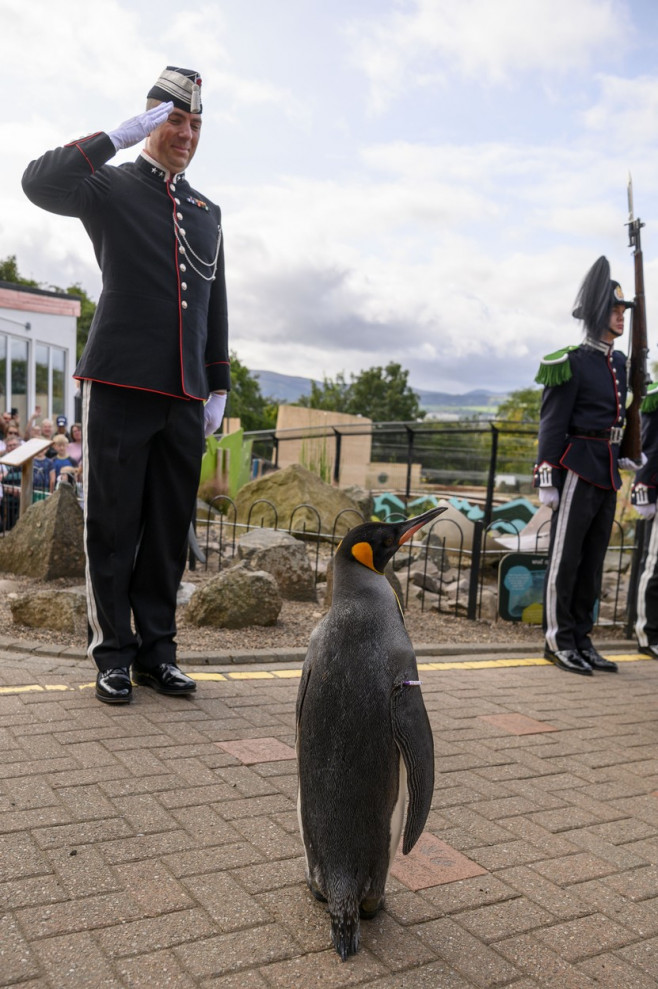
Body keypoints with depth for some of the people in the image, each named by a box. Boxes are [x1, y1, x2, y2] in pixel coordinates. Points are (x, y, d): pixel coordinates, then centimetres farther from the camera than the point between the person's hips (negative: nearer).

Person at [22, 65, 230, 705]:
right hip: (120, 387, -5)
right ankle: (113, 656, 10)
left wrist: (218, 387, 15)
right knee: (113, 525, -1)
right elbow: (39, 182, -14)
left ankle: (156, 650, 16)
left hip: (184, 396, 5)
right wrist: (122, 134, -12)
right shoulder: (111, 187, 7)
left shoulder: (207, 212, 22)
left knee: (171, 528, 6)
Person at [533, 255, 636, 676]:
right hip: (578, 472, -8)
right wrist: (547, 479, -16)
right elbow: (552, 423, -12)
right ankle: (558, 641, 8)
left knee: (593, 561, 11)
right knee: (566, 558, -1)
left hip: (607, 477, 8)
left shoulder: (619, 362, 15)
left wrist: (625, 456, 23)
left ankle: (581, 640, 19)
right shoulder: (572, 363, -9)